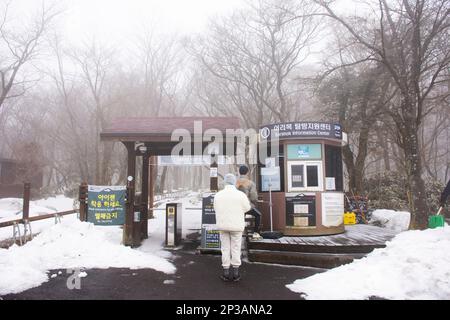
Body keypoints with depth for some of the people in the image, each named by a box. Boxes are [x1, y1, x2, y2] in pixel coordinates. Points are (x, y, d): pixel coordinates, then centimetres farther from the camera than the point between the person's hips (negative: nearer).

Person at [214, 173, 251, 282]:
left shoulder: (218, 195, -5)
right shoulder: (240, 195, -13)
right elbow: (247, 208, 3)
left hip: (223, 226, 2)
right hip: (236, 226, -2)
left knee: (225, 249, 11)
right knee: (236, 249, 8)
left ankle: (226, 273, 14)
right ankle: (235, 273, 13)